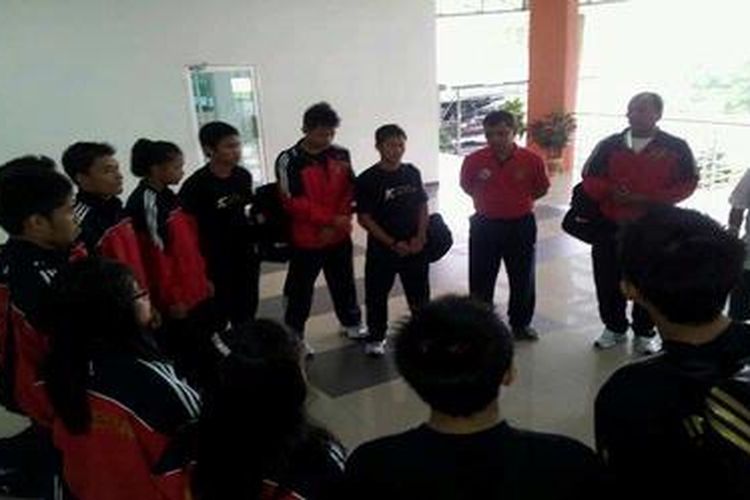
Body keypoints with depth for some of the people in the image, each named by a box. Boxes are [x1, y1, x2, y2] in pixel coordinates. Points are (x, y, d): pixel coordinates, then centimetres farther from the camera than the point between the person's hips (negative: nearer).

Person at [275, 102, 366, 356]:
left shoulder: (341, 156, 2)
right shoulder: (289, 161, -13)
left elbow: (348, 192, 4)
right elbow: (293, 202, -17)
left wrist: (338, 223, -11)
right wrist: (331, 219, -20)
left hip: (339, 237, 5)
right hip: (306, 239, -4)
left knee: (344, 283, 20)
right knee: (300, 290, 7)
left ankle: (352, 324, 40)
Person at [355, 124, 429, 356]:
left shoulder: (412, 172, 2)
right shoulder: (367, 179, -13)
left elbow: (422, 206, 8)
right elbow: (364, 218, -12)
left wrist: (420, 237, -5)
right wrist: (393, 243, -14)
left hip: (414, 246, 4)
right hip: (382, 248, -3)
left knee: (419, 291, 14)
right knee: (377, 294, 7)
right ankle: (376, 337, 24)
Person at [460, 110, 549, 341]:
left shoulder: (531, 160, -13)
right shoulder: (474, 160, -12)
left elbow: (542, 189, 4)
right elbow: (466, 186, 7)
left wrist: (518, 201, -1)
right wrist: (489, 201, 4)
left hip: (521, 226, 0)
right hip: (485, 226, 0)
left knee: (523, 278, 13)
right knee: (481, 279, 10)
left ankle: (521, 323, 33)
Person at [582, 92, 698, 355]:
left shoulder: (676, 148, -4)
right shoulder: (609, 145, 3)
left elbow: (687, 184, -8)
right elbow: (589, 179, 5)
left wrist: (646, 199, -19)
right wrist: (610, 191, -17)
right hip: (609, 226, 3)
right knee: (608, 280, 10)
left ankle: (645, 332, 27)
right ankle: (614, 327, 29)